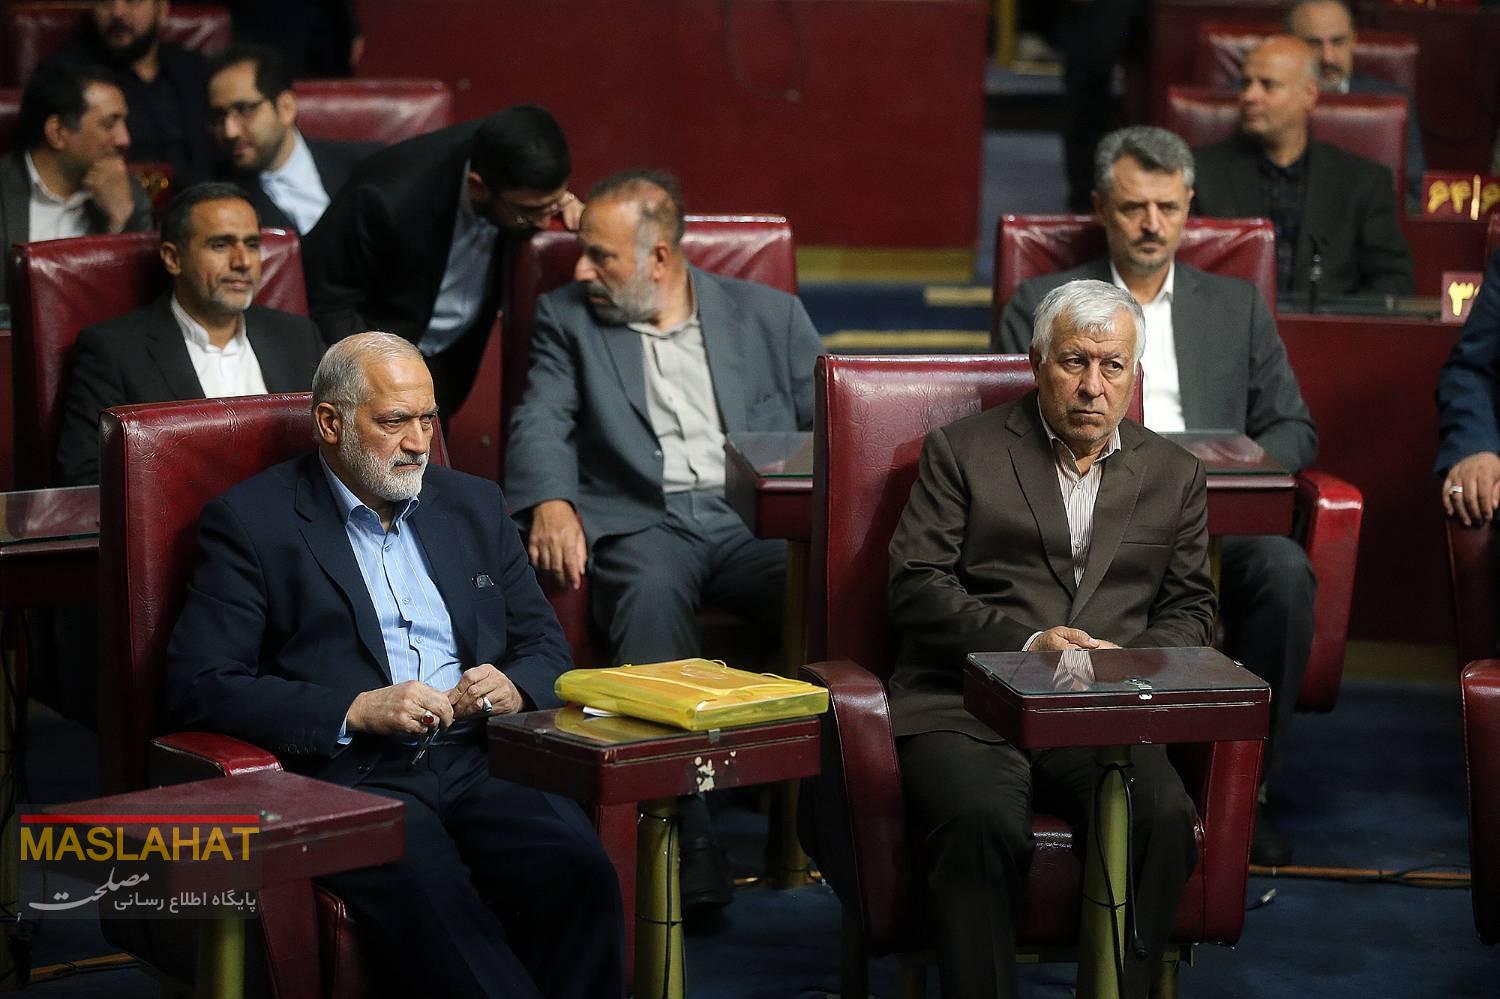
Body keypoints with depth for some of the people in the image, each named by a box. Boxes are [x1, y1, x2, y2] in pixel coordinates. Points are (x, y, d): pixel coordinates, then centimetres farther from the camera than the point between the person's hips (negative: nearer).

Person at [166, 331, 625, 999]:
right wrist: (355, 711, -14)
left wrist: (513, 687, -1)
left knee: (578, 870, -27)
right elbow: (200, 686, -4)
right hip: (349, 776, -4)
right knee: (431, 897, -35)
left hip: (479, 767, 4)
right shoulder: (250, 521, 5)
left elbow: (545, 643, 24)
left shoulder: (473, 506, 21)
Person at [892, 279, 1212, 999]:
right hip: (967, 709, -2)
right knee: (982, 825, -35)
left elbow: (1191, 608, 19)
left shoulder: (1174, 474, 21)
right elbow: (915, 586, 2)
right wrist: (1024, 642, -13)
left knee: (1163, 818, -30)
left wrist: (1135, 661, -4)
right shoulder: (961, 452, 11)